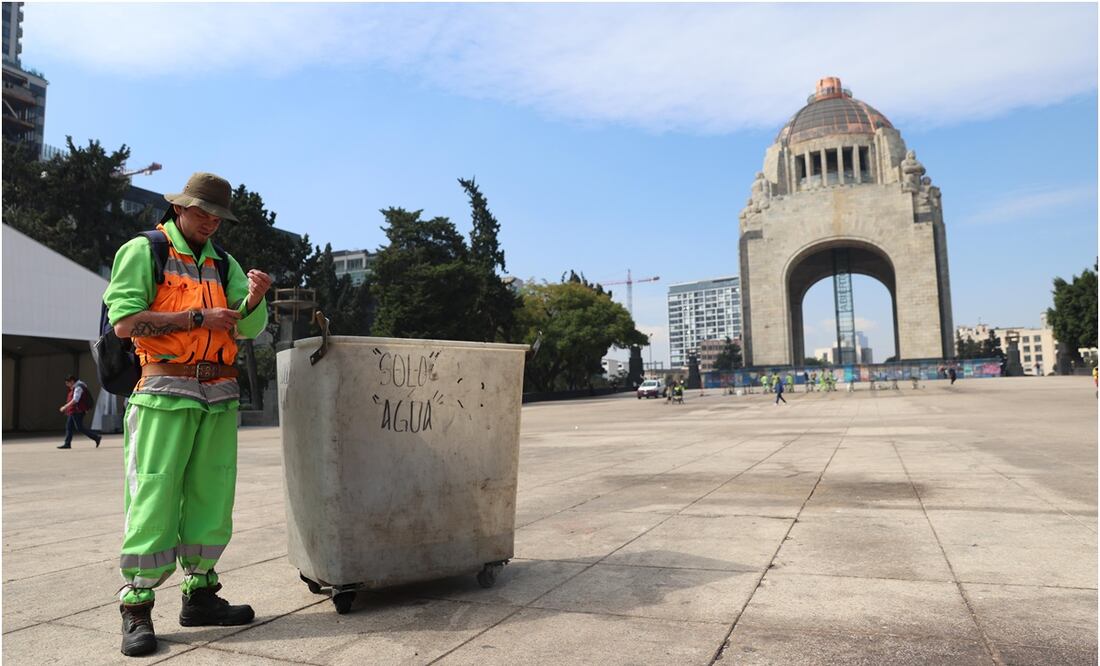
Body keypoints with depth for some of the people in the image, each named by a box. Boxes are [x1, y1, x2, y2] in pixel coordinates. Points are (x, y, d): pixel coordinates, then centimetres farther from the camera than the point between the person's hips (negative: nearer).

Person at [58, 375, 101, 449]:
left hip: (78, 411, -10)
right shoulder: (76, 387, 15)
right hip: (74, 411, 10)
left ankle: (96, 438, -6)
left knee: (80, 428, -9)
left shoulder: (78, 387, -16)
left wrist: (65, 407, -23)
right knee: (69, 426, 9)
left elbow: (75, 400, -25)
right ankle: (67, 444, 12)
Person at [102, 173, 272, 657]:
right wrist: (199, 317, -12)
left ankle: (199, 595, 19)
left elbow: (248, 328, 7)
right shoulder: (143, 251, 2)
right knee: (154, 497, -5)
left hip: (220, 396, 5)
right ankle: (136, 610, 4)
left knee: (211, 497, 8)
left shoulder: (223, 263, 16)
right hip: (166, 393, -5)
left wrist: (254, 299, -14)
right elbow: (125, 321, -10)